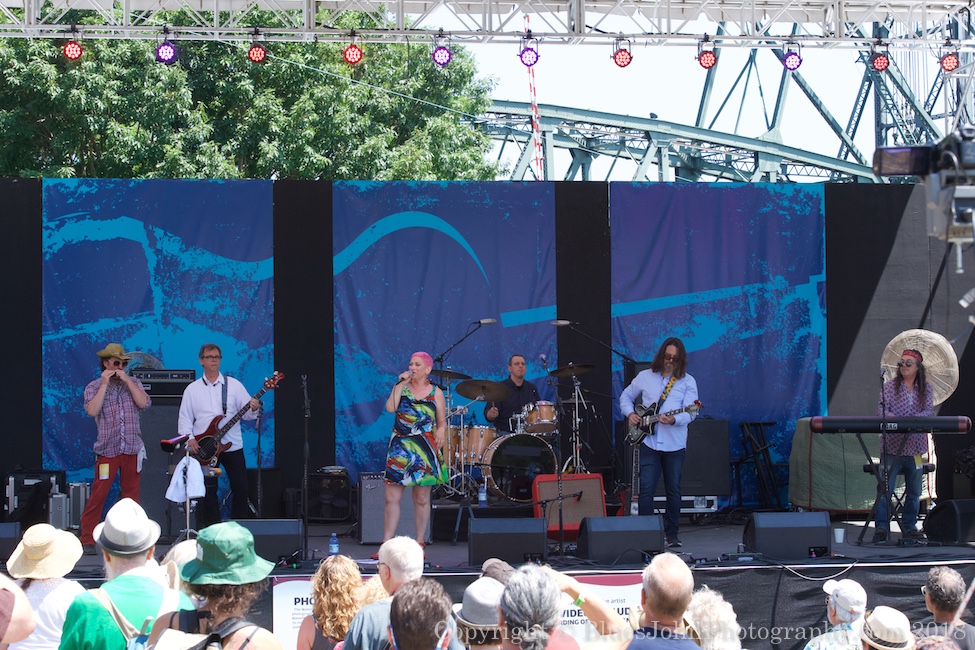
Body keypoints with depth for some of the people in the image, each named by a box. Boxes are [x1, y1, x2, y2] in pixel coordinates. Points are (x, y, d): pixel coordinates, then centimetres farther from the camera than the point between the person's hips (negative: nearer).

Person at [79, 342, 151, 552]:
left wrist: (127, 380, -8)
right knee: (98, 494, -7)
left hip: (132, 449, 3)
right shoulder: (94, 387, 4)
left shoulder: (134, 384, 12)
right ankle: (87, 538, -2)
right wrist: (105, 384, -12)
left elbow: (144, 403, -6)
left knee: (131, 494, 6)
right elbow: (92, 410, -14)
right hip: (107, 450, -3)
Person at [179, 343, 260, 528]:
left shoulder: (234, 385, 6)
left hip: (233, 446, 0)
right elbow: (185, 417, 7)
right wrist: (189, 438, -9)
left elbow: (246, 414, 2)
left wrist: (253, 409, -21)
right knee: (208, 492, 0)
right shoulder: (192, 389, 8)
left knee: (241, 489, 0)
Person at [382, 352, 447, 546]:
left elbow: (442, 423, 6)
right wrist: (401, 384, -7)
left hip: (425, 450, -1)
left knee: (422, 499, 6)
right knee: (392, 498, -4)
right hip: (400, 448, 1)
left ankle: (419, 544, 15)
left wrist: (440, 433, -14)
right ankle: (387, 545, -2)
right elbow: (390, 408, -10)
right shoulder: (401, 387, 8)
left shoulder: (435, 393, 5)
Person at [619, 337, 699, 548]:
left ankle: (672, 533, 16)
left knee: (674, 491, 6)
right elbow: (626, 396, 20)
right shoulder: (645, 377, 8)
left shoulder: (687, 382, 2)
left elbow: (691, 412, -8)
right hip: (649, 442, 1)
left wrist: (674, 420, -27)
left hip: (674, 445, -1)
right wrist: (630, 413, 1)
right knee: (646, 489, -4)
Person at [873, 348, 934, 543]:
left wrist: (913, 419, -24)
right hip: (892, 445, -3)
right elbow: (882, 407, -5)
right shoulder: (890, 386, 4)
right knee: (885, 488, -10)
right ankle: (882, 527, -8)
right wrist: (889, 417, -28)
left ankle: (909, 526, 20)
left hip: (915, 445, 3)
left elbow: (929, 411, -3)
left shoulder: (925, 389, 8)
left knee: (914, 490, 9)